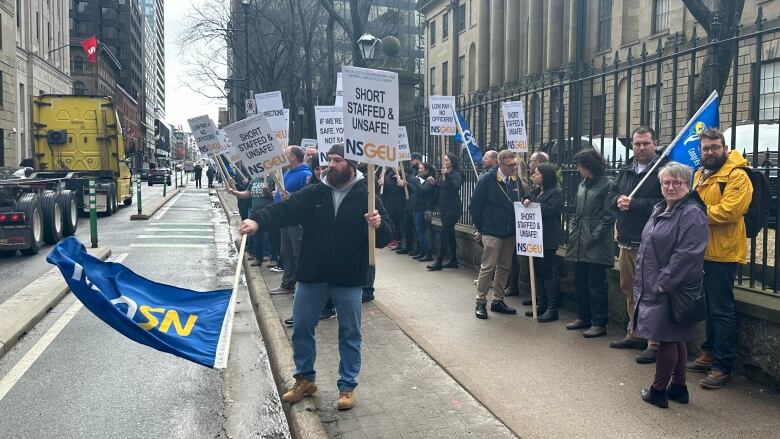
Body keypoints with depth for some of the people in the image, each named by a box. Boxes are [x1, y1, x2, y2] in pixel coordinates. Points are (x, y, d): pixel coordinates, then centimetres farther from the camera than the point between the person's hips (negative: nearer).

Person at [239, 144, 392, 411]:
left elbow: (385, 238, -6)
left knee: (350, 334, 8)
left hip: (348, 279, -2)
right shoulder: (314, 194, 2)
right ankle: (305, 379, 32)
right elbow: (285, 210, -10)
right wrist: (258, 221, -29)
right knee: (302, 328, 12)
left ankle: (347, 386, 24)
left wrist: (378, 226, -29)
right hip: (311, 276, 3)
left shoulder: (366, 197, -4)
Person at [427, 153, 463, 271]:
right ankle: (453, 260, 18)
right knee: (449, 233, 11)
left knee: (443, 232, -11)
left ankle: (439, 262, -9)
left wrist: (446, 175, -36)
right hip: (444, 208, 8)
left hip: (453, 209, -8)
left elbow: (454, 187, -27)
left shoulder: (456, 175, -9)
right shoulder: (444, 174, 13)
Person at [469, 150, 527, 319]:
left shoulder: (516, 181, 5)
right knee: (488, 267, -4)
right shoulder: (487, 179, -12)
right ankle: (480, 302, 7)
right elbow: (475, 205, -8)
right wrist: (480, 228, -4)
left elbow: (521, 201, 16)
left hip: (510, 232, 6)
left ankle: (498, 301, 23)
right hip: (492, 232, -6)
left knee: (504, 267, 11)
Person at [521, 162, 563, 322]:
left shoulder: (555, 193, -11)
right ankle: (542, 305, 22)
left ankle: (552, 309, 2)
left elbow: (549, 210, -22)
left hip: (548, 238, -9)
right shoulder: (537, 191, 15)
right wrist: (526, 202, -7)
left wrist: (531, 205, -13)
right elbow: (529, 203, 15)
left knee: (548, 272, -4)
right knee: (538, 271, 13)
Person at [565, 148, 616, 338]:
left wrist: (594, 236, -15)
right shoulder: (582, 185, 14)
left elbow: (609, 215, -14)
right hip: (579, 244, 8)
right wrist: (572, 229, 10)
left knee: (596, 285, -2)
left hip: (597, 246, -8)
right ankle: (583, 317, 28)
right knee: (580, 282, 15)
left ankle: (599, 323, 7)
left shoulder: (606, 185, -10)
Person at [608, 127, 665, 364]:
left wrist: (634, 204, -19)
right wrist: (619, 201, -6)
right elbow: (612, 197, 16)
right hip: (626, 241, 8)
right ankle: (635, 334, 31)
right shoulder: (626, 170, 14)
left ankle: (654, 343, 2)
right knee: (629, 290, 17)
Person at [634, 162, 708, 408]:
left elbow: (686, 255, -22)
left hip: (672, 290, -9)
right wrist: (642, 281, 15)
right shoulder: (659, 210, 15)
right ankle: (679, 387, 27)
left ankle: (658, 390, 11)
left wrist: (663, 284, -20)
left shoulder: (692, 214, -14)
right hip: (653, 287, 9)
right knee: (675, 339, 17)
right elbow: (647, 247, 21)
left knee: (668, 338, 0)